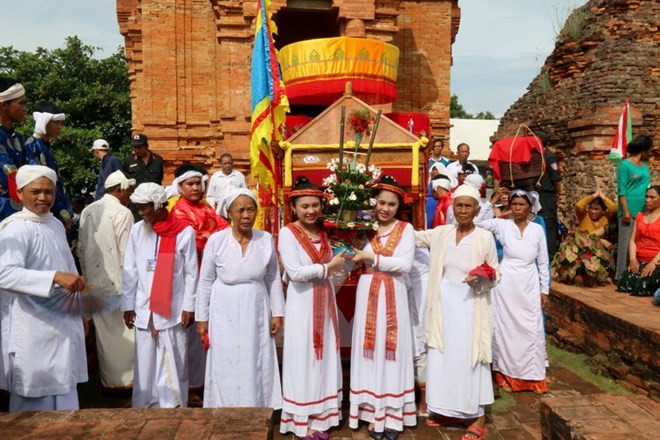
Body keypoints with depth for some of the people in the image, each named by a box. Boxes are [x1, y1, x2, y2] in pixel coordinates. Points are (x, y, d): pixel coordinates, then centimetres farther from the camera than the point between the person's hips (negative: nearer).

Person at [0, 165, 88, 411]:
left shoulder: (56, 225, 8)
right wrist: (55, 277, -36)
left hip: (63, 321, 7)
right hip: (34, 327, -7)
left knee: (63, 394, 17)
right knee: (35, 399, 4)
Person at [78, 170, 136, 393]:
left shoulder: (88, 211, 7)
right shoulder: (122, 213, -13)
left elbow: (81, 247, 11)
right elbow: (125, 252, -13)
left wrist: (88, 275, 20)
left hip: (95, 281, 6)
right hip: (118, 281, -6)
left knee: (103, 331, 14)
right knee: (123, 331, 6)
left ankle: (108, 379, 25)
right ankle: (125, 379, 15)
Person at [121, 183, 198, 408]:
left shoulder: (184, 231, -7)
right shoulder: (137, 230, 2)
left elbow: (191, 273, -3)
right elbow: (130, 271, 6)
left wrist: (189, 306, -4)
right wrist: (128, 305, 5)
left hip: (174, 309, -3)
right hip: (144, 308, 3)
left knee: (174, 362, 5)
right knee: (145, 362, 10)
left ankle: (175, 406, 19)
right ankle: (144, 406, 23)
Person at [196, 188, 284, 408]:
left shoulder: (266, 239, -3)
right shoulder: (216, 240, -8)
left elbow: (274, 279, 4)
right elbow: (205, 282, -2)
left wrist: (277, 313, 3)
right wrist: (202, 318, 0)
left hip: (256, 312, 2)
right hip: (225, 313, -1)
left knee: (256, 367, 9)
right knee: (226, 368, 7)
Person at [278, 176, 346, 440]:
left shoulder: (322, 232, 10)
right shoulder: (287, 233, -12)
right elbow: (295, 272, -21)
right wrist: (328, 266, -17)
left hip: (325, 301, 7)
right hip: (302, 304, -7)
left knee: (324, 358, 12)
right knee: (304, 360, 2)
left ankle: (320, 416, 24)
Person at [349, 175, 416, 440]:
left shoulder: (405, 229, 1)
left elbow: (405, 264, -12)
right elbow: (352, 256, -2)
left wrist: (372, 257, -13)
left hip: (393, 295, -1)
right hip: (368, 294, 2)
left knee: (392, 351, 4)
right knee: (370, 351, 4)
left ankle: (393, 415, 15)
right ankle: (373, 413, 15)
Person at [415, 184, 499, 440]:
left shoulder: (485, 237, -5)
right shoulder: (441, 233, 5)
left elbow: (495, 275, -1)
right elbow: (413, 236, 14)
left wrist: (482, 279, -22)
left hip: (470, 305, -4)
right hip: (444, 304, 4)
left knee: (468, 357, -1)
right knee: (441, 356, 9)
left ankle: (478, 417, 12)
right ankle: (445, 409, 26)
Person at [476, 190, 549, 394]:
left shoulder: (537, 229, 4)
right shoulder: (502, 225, -1)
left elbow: (543, 262, 8)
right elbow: (476, 221, -14)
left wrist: (544, 289, 8)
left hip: (529, 285, 2)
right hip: (506, 283, -2)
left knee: (532, 330, 5)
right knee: (506, 328, 4)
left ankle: (533, 377, 18)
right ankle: (507, 375, 17)